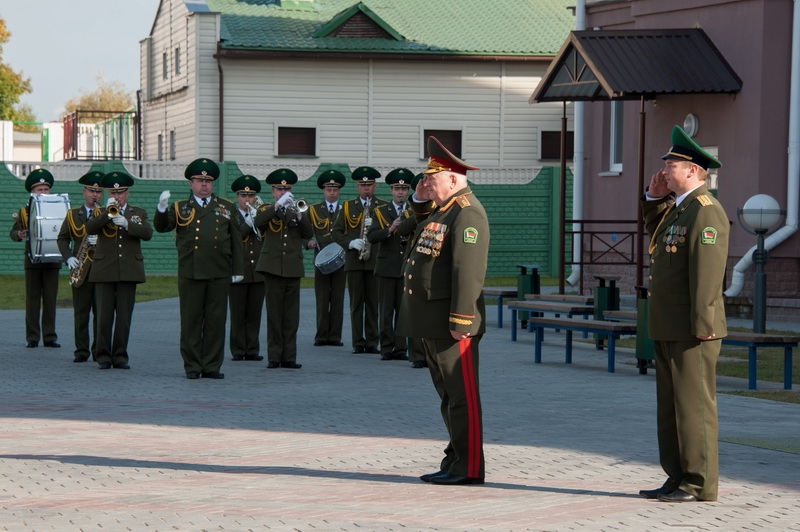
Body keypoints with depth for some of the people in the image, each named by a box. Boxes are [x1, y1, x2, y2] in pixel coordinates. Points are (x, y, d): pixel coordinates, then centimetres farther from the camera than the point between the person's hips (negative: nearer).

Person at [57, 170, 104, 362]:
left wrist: (100, 241, -18)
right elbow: (62, 238, 10)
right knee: (81, 312, 1)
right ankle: (81, 350, 5)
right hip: (81, 269, 1)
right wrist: (68, 258, -6)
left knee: (101, 312, -1)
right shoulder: (72, 215, 11)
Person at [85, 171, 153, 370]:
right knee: (104, 316, -4)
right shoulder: (101, 213, 13)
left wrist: (126, 224, -17)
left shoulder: (138, 213, 15)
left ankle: (120, 356, 5)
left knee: (124, 316, -1)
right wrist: (107, 212, -17)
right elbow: (89, 229, -7)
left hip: (129, 270, 1)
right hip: (104, 271, -1)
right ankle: (103, 356, 3)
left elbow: (148, 233, -4)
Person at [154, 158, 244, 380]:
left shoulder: (227, 207, 13)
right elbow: (161, 227, -4)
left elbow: (236, 241, 13)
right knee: (191, 321, 2)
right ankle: (192, 366, 8)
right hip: (190, 273, -1)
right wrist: (161, 208, -23)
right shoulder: (180, 208, 9)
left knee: (216, 321, 2)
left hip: (219, 274, 1)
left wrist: (238, 269, 8)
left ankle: (212, 366, 8)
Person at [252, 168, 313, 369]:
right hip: (273, 267, -2)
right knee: (274, 313, -3)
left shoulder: (297, 211, 14)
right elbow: (259, 222, -18)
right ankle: (274, 357, 1)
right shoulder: (266, 209, 7)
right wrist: (278, 205, -27)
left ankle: (289, 357, 4)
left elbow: (308, 234, -1)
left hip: (293, 268, 2)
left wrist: (299, 215, -17)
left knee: (291, 314, 1)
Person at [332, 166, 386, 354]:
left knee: (373, 302, -1)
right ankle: (358, 342, 5)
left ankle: (372, 342, 2)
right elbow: (337, 232, 7)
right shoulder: (348, 207, 11)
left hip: (375, 261, -1)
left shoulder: (383, 207, 9)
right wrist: (350, 243, -9)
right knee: (356, 303, 1)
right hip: (354, 261, 1)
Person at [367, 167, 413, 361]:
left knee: (403, 309, 1)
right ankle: (386, 348, 5)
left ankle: (400, 348, 5)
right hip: (387, 267, -1)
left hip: (407, 267, 1)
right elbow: (371, 237, -6)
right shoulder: (381, 212, 6)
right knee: (386, 311, 1)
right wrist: (389, 230, -20)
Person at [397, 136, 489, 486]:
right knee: (447, 392, 15)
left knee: (461, 394, -5)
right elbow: (425, 239, 34)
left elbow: (469, 271, -22)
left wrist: (460, 320, -25)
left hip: (452, 325, -10)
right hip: (431, 321, 10)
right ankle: (456, 457, 22)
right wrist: (420, 201, 17)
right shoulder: (442, 209, 15)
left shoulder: (467, 213, -15)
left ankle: (469, 467, -2)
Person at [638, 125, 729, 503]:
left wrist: (702, 326, -24)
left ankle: (700, 484, -2)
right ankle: (678, 480, 18)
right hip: (667, 329, 10)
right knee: (671, 406, 12)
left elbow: (707, 271, -21)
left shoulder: (706, 212, -15)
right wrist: (654, 197, 19)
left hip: (691, 330, -10)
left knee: (693, 404, -6)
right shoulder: (675, 209, 16)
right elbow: (657, 237, 35)